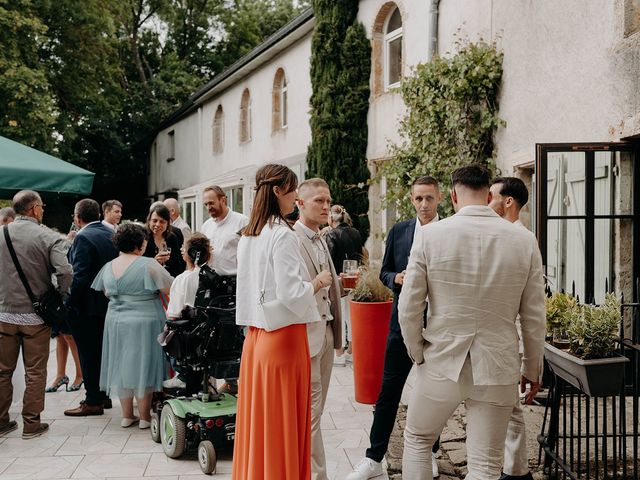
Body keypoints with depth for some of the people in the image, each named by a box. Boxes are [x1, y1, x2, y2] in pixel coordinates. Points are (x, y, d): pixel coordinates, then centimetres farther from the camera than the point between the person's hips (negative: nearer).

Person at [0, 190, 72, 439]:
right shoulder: (48, 237, -10)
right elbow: (65, 272, -20)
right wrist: (60, 298, -5)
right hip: (35, 316, -3)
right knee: (35, 372, 7)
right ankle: (31, 424, 13)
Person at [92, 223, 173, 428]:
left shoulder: (108, 267, 4)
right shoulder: (147, 265, -15)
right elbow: (171, 288, -14)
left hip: (116, 322, 6)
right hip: (143, 323, -6)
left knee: (123, 365, 13)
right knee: (142, 366, 3)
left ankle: (127, 415, 20)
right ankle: (144, 416, 10)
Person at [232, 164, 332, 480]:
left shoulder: (247, 236, 11)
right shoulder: (283, 235, -14)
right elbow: (291, 293, -17)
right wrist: (318, 282, -2)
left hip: (255, 335, 8)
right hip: (284, 336, -8)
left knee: (258, 418, 15)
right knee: (283, 423, 2)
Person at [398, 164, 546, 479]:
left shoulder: (430, 235, -8)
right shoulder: (525, 241, -3)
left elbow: (409, 308, -6)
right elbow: (533, 317, 2)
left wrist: (417, 355, 9)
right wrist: (533, 370, 14)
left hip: (442, 362, -1)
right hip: (498, 369, 1)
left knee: (416, 440, 22)